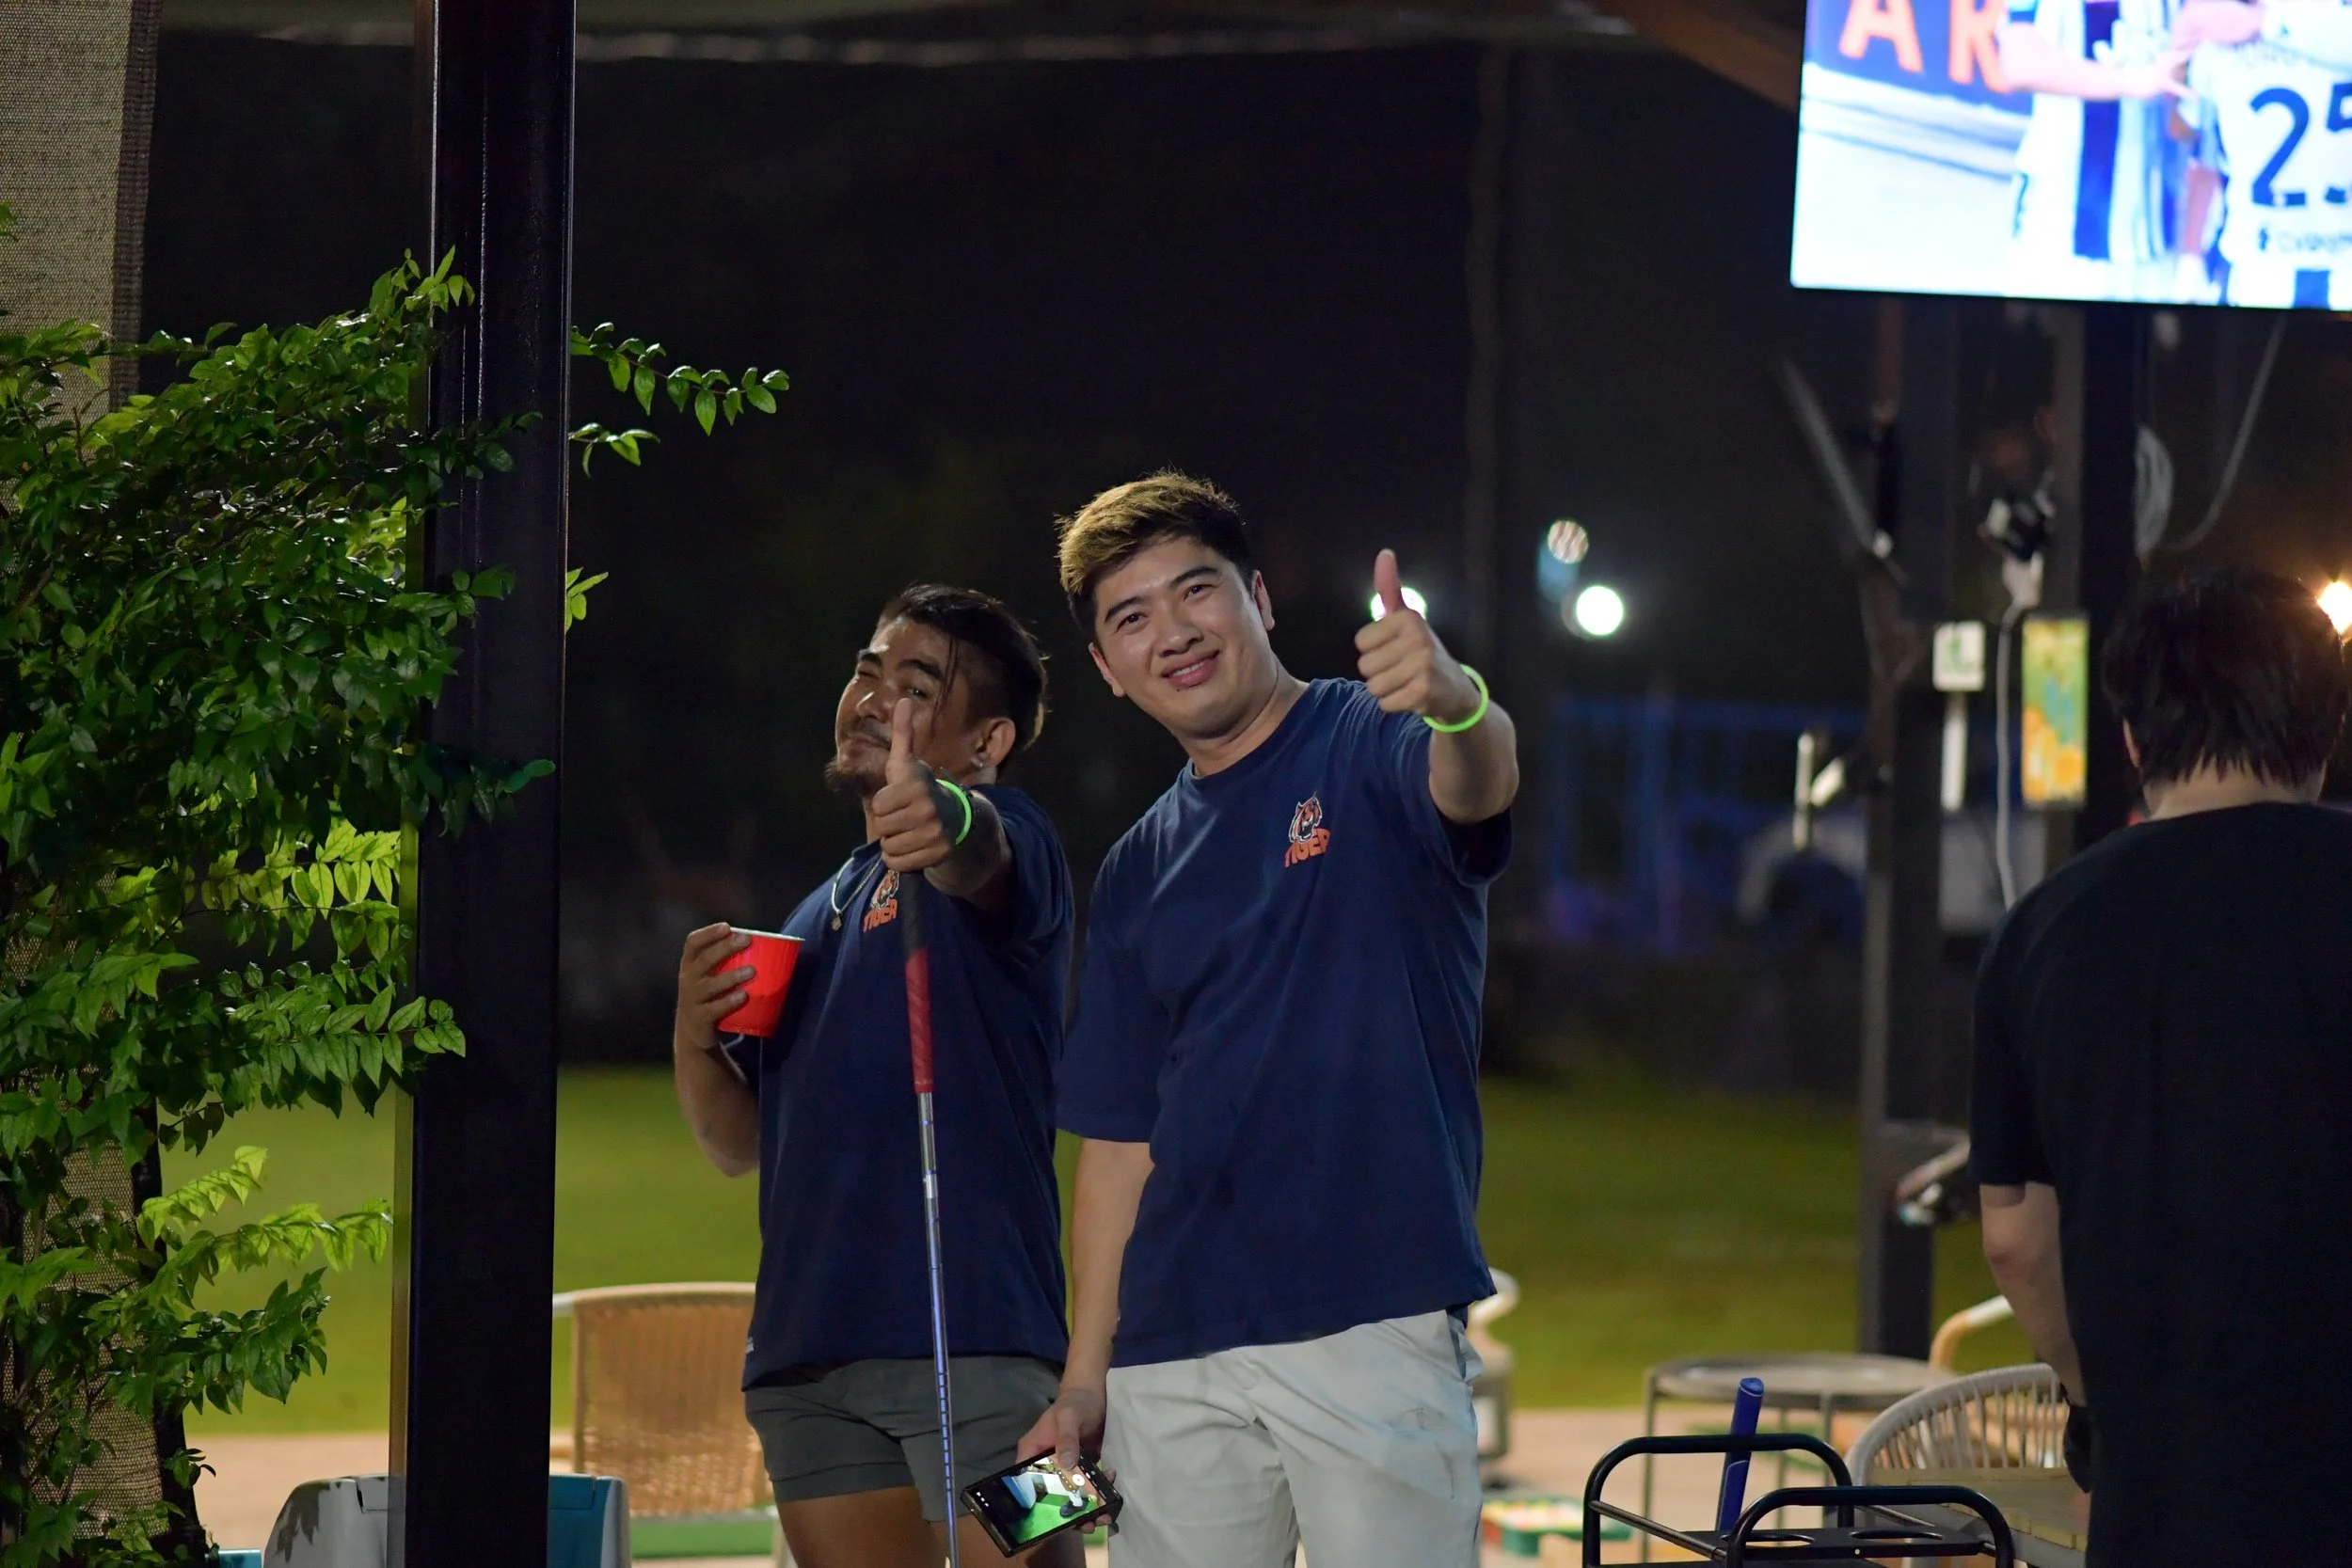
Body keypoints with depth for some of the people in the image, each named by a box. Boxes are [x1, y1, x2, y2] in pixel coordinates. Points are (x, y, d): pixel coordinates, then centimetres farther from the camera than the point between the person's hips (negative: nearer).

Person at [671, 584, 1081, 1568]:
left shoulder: (1003, 840, 2)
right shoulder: (819, 915, 24)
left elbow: (981, 858, -26)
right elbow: (740, 1145, 25)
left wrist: (946, 826, -49)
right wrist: (695, 1037, 4)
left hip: (972, 1335, -7)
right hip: (807, 1355, 7)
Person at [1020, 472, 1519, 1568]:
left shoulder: (1369, 751, 1)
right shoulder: (1139, 871, 18)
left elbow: (1475, 787, -25)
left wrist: (1458, 705, -50)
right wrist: (1083, 1381, 11)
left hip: (1375, 1325, -6)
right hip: (1172, 1352, 6)